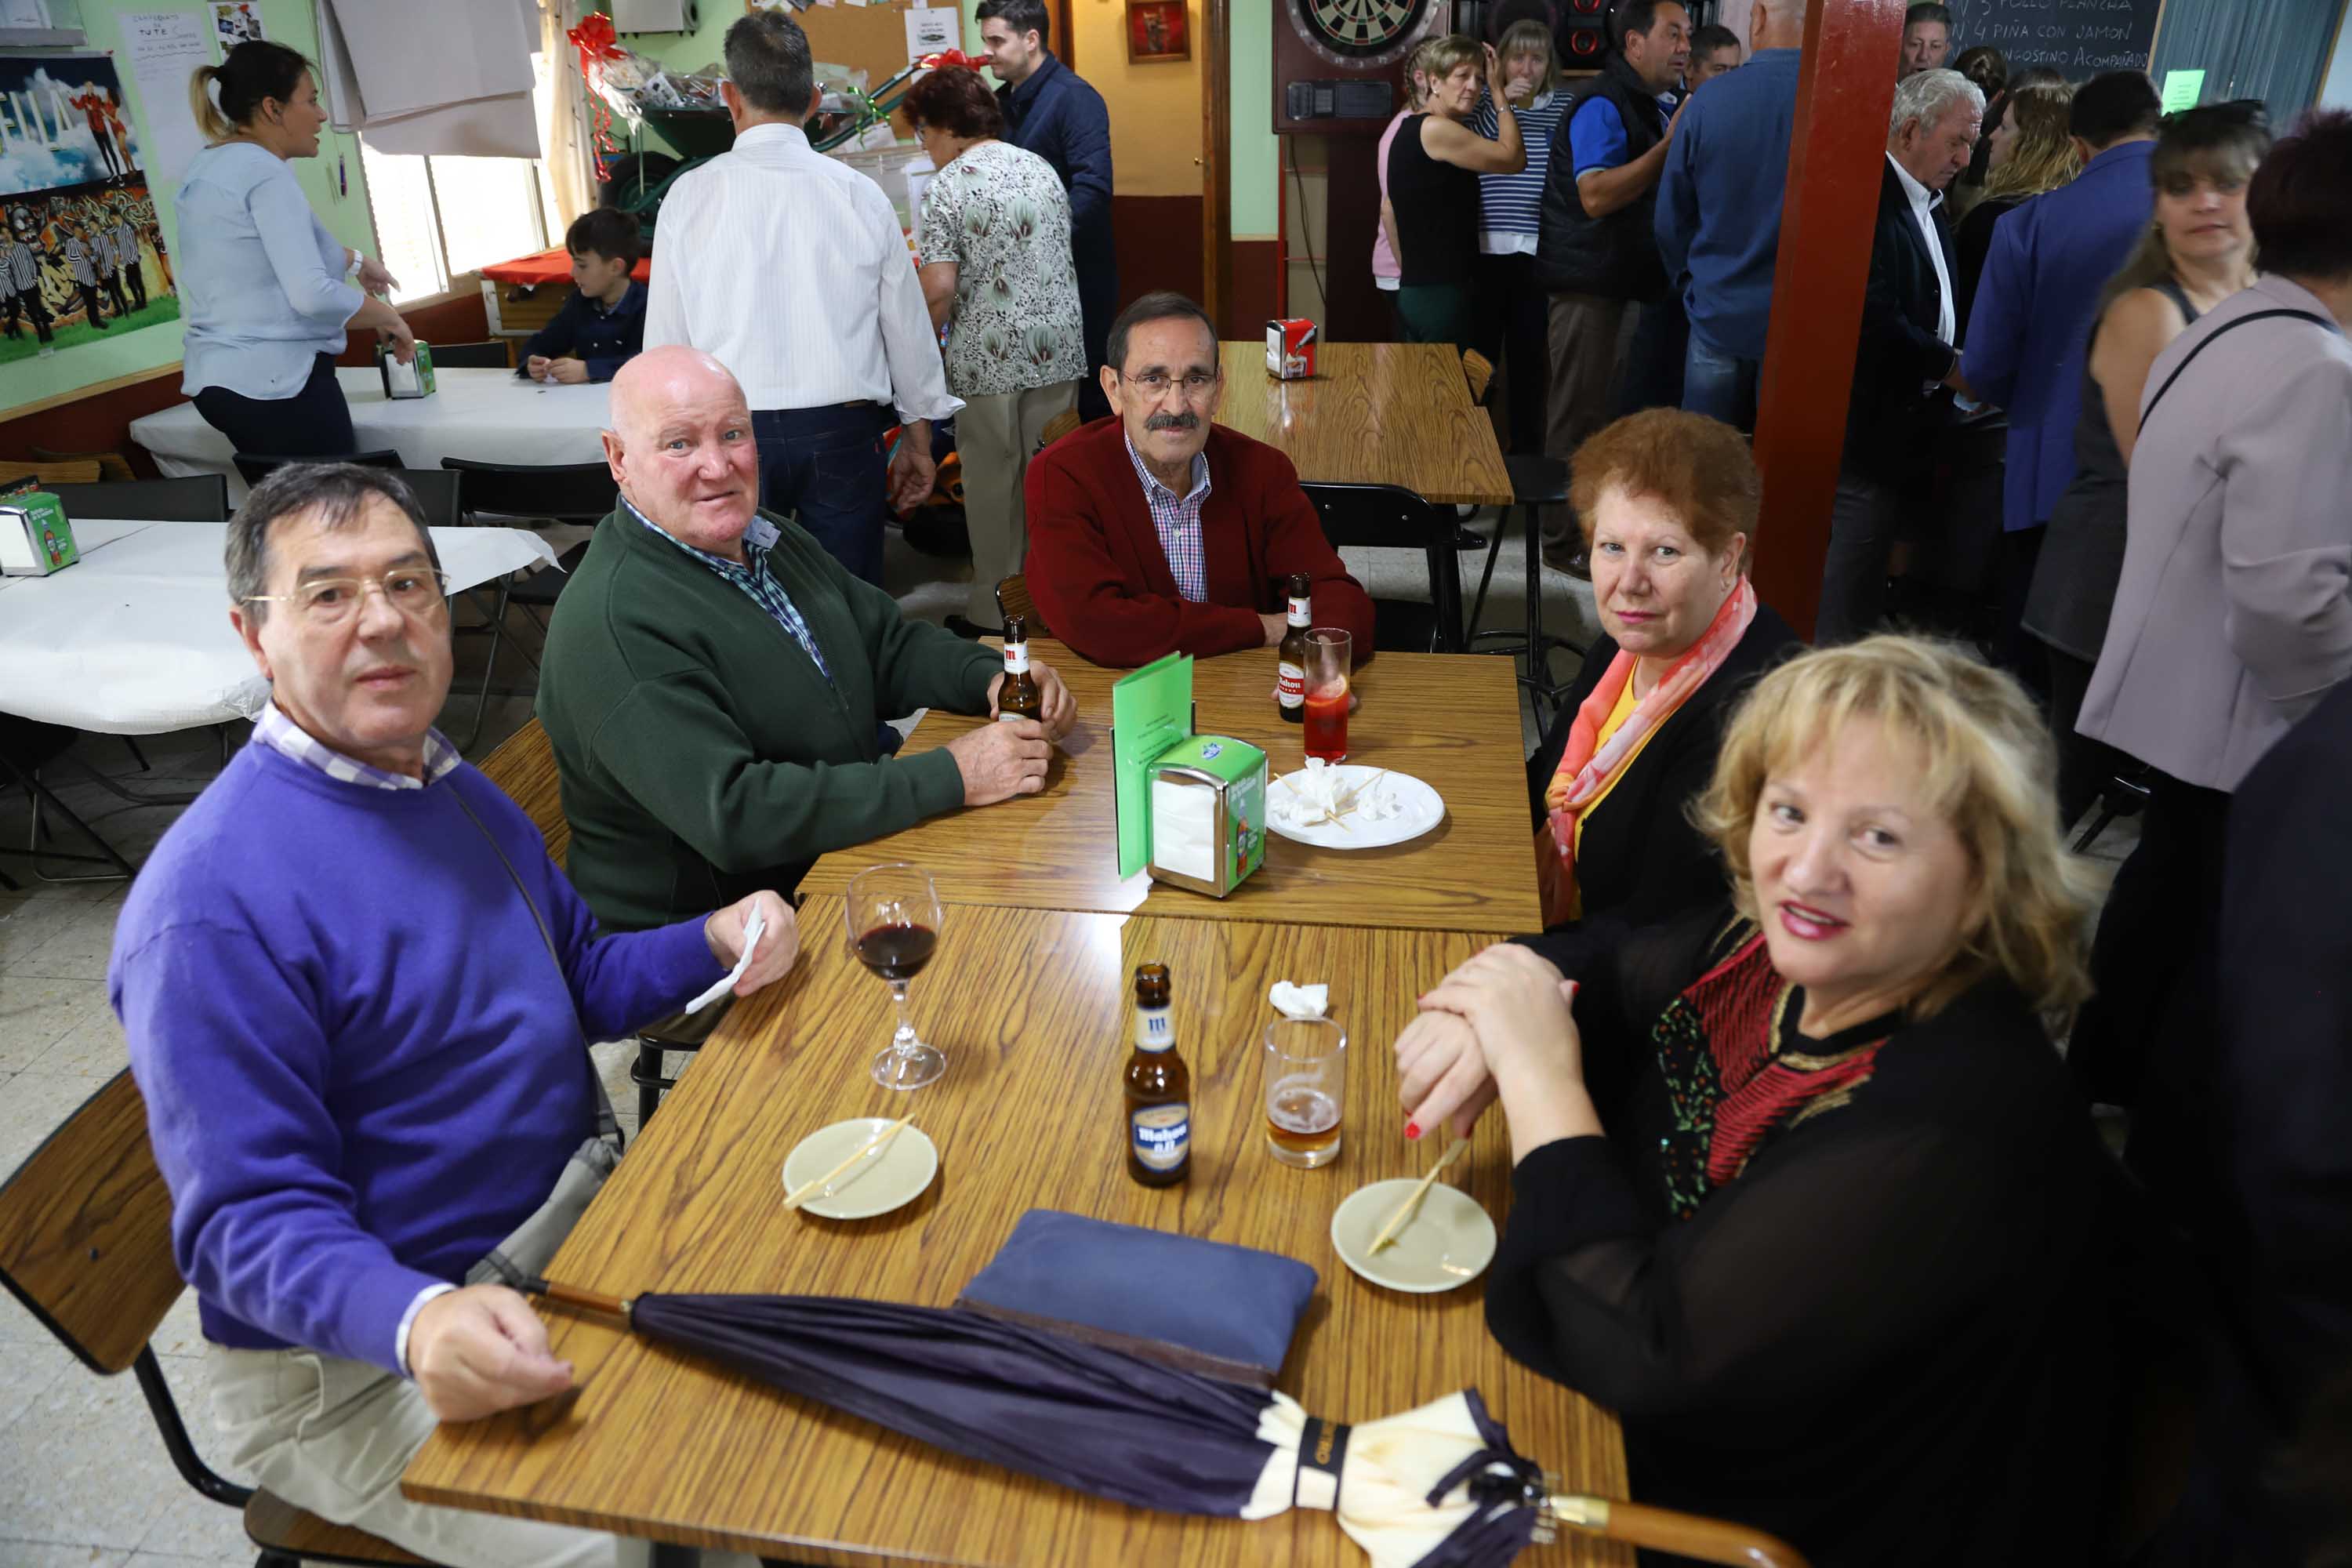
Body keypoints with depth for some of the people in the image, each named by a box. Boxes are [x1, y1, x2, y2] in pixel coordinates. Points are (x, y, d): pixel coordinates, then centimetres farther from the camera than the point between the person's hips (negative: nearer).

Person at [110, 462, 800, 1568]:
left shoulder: (459, 793, 5)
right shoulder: (212, 905, -23)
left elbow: (576, 982, 16)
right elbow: (255, 1222, -24)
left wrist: (715, 941, -4)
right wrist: (418, 1321, -43)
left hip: (577, 1222, 8)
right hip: (364, 1357, -7)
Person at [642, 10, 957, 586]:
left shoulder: (690, 196, -2)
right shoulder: (861, 194, -1)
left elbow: (664, 337, 1)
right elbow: (908, 326, 5)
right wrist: (918, 435, 17)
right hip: (842, 430, 0)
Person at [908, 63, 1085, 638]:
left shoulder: (946, 187, -9)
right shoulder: (1042, 169, 11)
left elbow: (939, 288, -15)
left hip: (989, 357, -5)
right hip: (1058, 349, 5)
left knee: (993, 482, 6)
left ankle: (995, 611, 14)